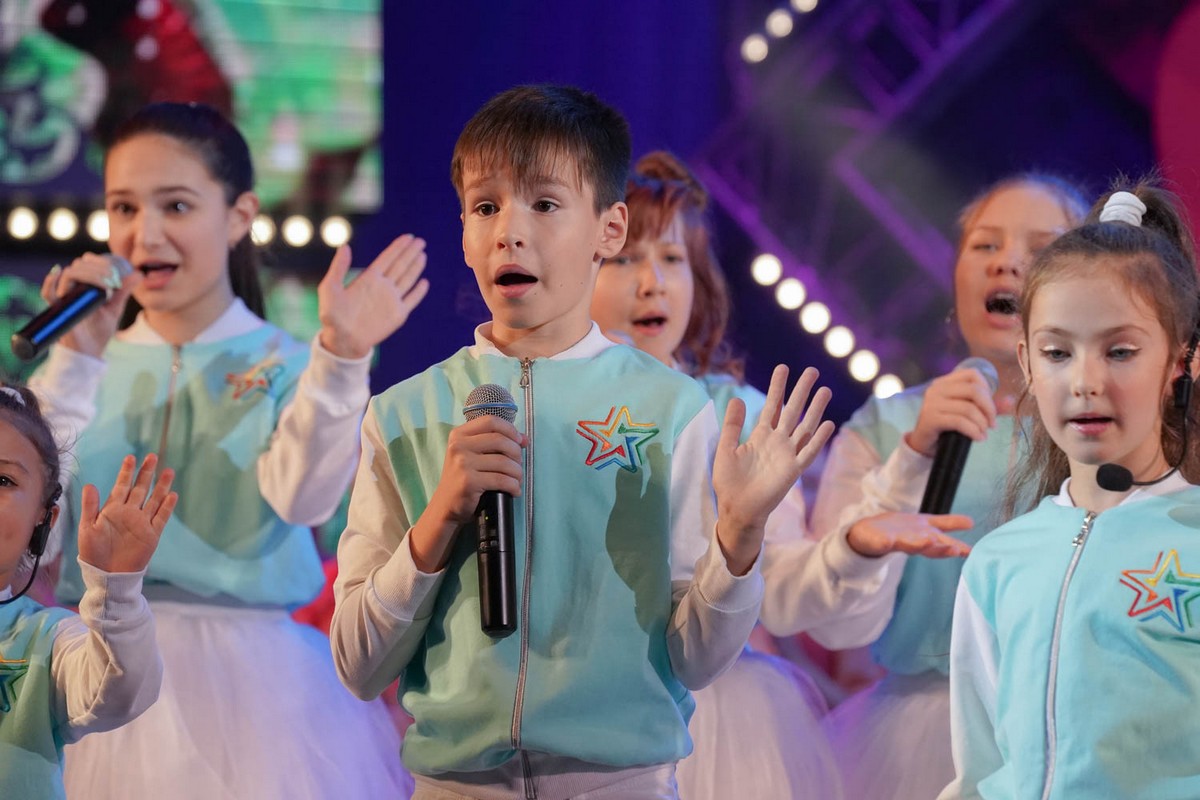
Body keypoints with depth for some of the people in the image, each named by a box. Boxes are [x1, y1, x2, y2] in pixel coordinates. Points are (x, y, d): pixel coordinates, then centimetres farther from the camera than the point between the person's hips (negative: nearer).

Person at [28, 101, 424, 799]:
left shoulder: (281, 366, -2)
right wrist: (75, 362, -12)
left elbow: (302, 496, -20)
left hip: (246, 678, -3)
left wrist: (340, 359, -32)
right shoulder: (94, 368, 7)